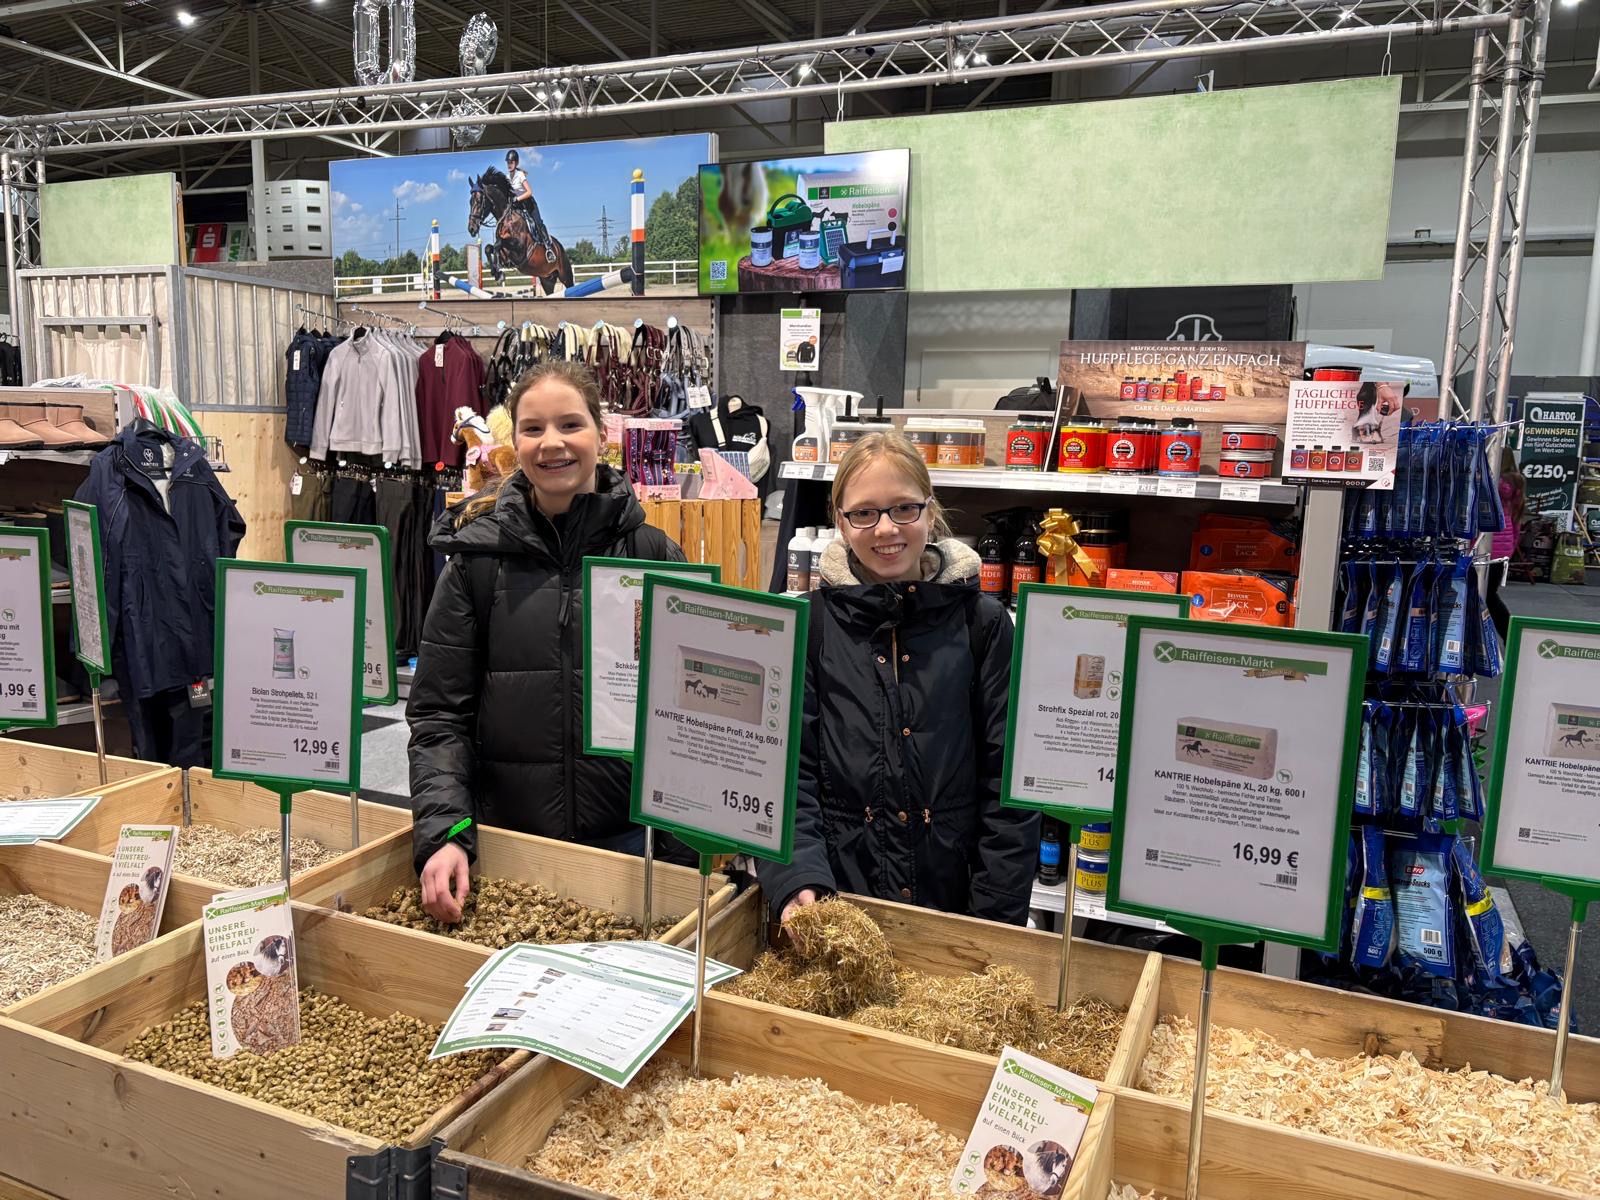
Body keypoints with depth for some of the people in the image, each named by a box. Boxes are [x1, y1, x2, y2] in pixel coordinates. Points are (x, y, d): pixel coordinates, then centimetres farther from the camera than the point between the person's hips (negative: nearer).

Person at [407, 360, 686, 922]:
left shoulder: (653, 555, -3)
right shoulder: (477, 558, -2)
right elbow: (439, 713, -3)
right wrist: (442, 832, -14)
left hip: (628, 835, 0)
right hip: (506, 837, 0)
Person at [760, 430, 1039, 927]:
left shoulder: (981, 621, -2)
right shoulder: (813, 621, -2)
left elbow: (1008, 781, -3)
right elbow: (788, 766, -6)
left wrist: (998, 918, -7)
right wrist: (798, 881, -19)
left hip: (953, 899, 0)